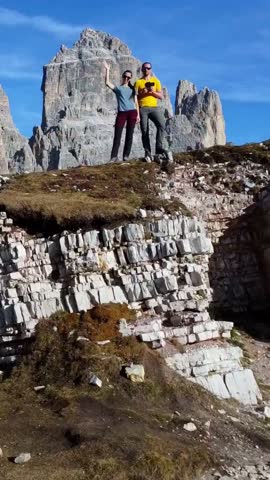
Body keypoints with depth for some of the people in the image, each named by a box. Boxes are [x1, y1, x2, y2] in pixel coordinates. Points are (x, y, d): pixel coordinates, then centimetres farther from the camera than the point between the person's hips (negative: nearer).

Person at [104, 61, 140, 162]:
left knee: (129, 135, 0)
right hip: (121, 113, -2)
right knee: (117, 135, -8)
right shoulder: (118, 88, 13)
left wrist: (138, 114, 6)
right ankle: (114, 156, -10)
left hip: (132, 113, 2)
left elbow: (136, 102, 15)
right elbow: (107, 82, -3)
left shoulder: (132, 89, 19)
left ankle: (126, 156, 3)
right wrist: (107, 69, -4)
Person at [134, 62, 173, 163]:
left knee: (161, 125, -21)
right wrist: (142, 93, -11)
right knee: (144, 131, -5)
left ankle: (159, 148, -17)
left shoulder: (156, 81, 14)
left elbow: (161, 96, 10)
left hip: (154, 107, 1)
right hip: (142, 108, -1)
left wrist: (153, 92, -8)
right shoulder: (138, 82, 11)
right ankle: (147, 153, -3)